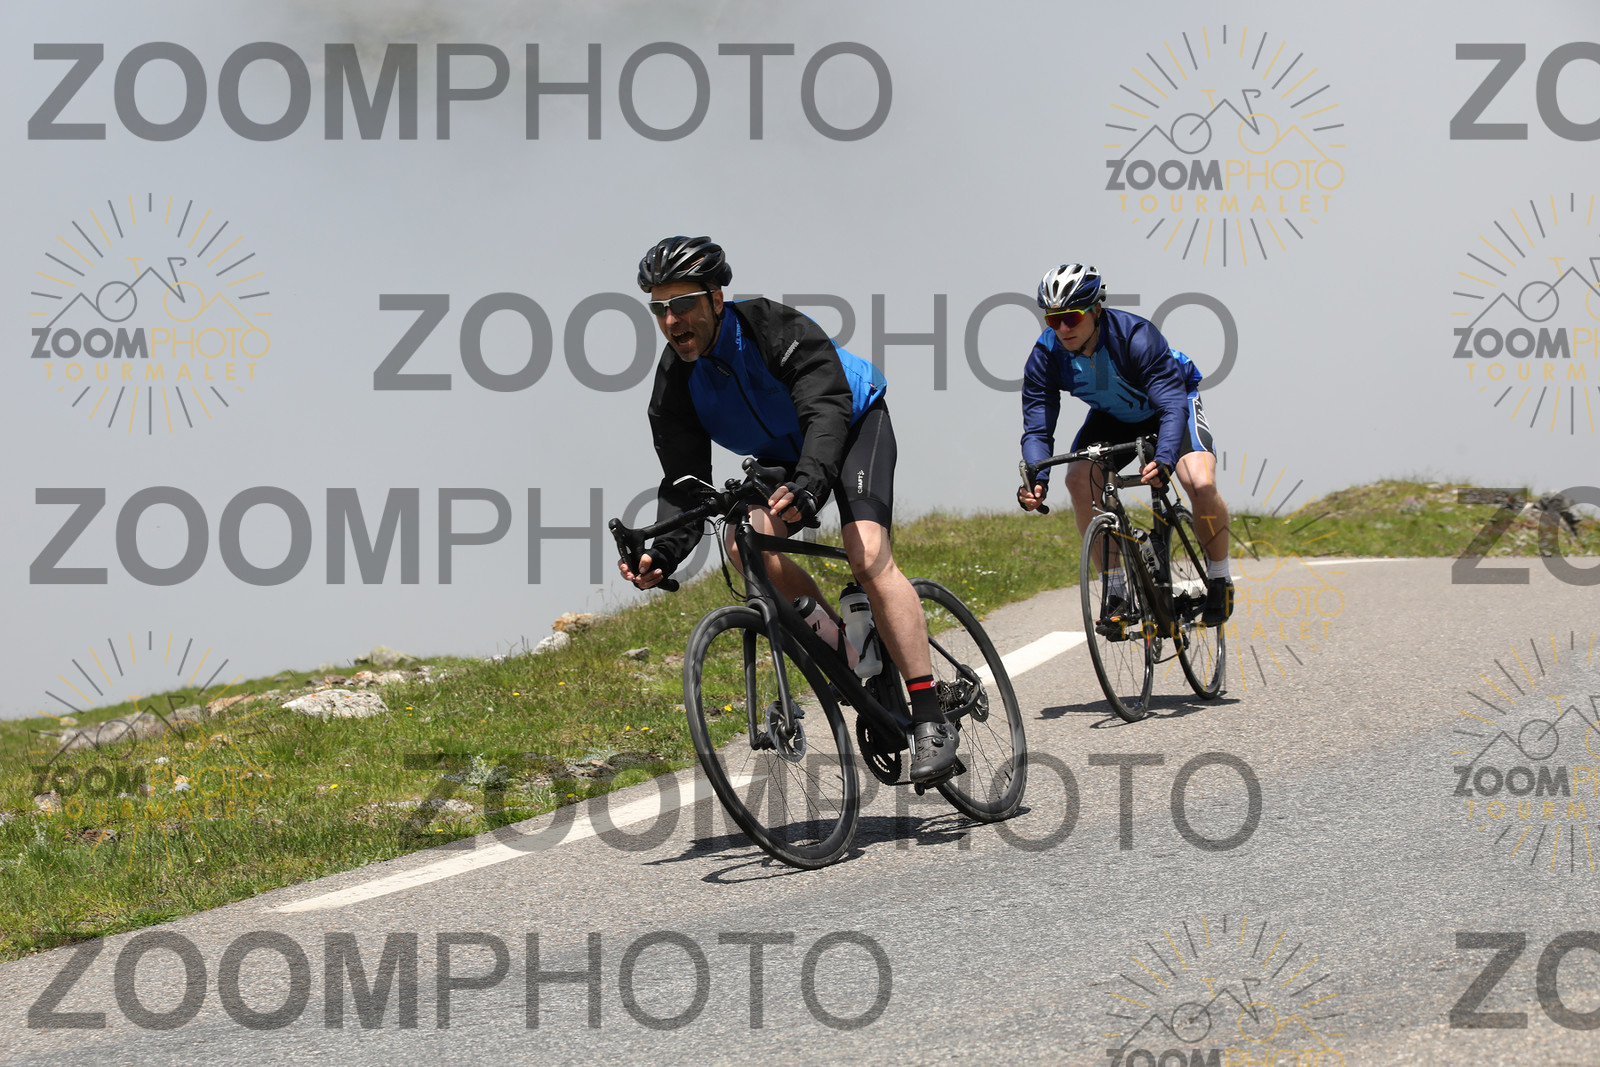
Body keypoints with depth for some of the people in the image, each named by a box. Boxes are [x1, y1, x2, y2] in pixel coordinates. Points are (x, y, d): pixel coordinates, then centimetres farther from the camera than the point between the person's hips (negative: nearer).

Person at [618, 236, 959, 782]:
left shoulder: (776, 329, -33)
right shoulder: (676, 383, -18)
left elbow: (828, 410, -46)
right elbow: (684, 482, -20)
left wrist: (807, 483, -64)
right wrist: (663, 553, -40)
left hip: (853, 424, -5)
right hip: (783, 457, 5)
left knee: (867, 555, -26)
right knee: (744, 544, -24)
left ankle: (931, 721, -26)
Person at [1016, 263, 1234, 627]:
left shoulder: (1136, 337, -37)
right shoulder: (1046, 356, -25)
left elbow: (1172, 405, -43)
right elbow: (1037, 428, -26)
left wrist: (1164, 459, -62)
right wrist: (1037, 480, -47)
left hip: (1173, 403, -4)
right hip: (1114, 418, 4)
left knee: (1201, 484, -27)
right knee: (1079, 479, -23)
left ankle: (1219, 579, -2)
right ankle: (1117, 588, -11)